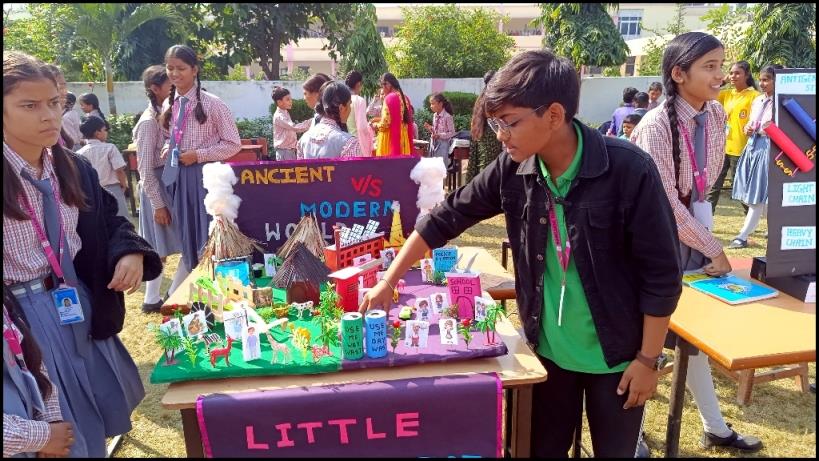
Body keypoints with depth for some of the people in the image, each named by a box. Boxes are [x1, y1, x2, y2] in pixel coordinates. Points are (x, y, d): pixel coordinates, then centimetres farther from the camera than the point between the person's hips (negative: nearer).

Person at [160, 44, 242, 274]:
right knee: (187, 237, 14)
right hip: (177, 177, 6)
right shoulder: (168, 105, 8)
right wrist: (167, 148, 1)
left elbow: (233, 144, -8)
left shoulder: (212, 104, -10)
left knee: (210, 238, 0)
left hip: (205, 176, -6)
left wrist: (198, 155, -16)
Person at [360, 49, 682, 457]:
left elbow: (661, 274, -15)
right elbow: (446, 217, -1)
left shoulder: (628, 170, -22)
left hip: (616, 354, -3)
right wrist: (388, 282, -2)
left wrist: (648, 359, -10)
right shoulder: (513, 170, -10)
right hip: (547, 348, 4)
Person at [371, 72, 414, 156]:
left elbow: (385, 124, -16)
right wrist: (380, 120, 21)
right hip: (403, 139, 8)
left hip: (390, 140, -8)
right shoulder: (405, 98, 10)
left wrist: (375, 125, 4)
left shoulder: (390, 98, -13)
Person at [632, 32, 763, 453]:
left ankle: (715, 429, 33)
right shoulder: (657, 125, -21)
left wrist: (708, 240, 8)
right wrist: (714, 250, -14)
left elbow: (707, 180, 12)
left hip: (694, 228, 7)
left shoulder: (717, 115, 1)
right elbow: (665, 203, -21)